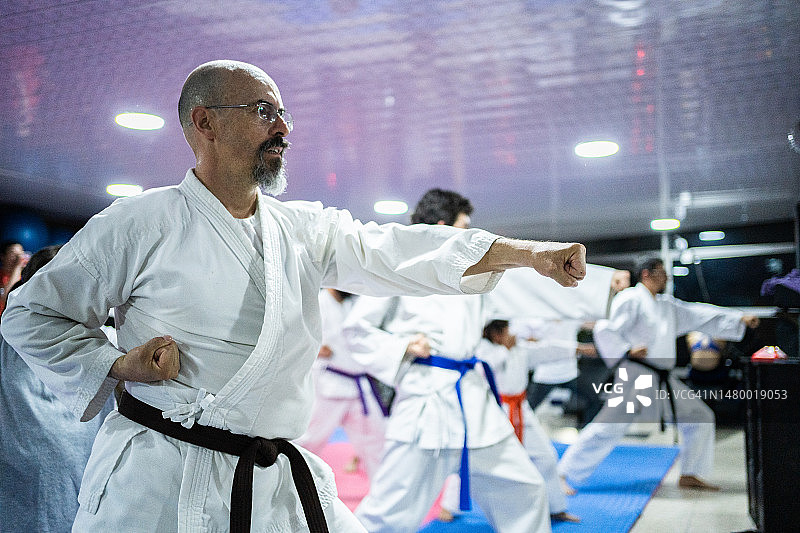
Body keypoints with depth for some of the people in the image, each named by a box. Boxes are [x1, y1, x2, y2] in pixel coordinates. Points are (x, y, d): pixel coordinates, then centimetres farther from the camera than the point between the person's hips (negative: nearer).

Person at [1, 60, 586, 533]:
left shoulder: (306, 229, 9)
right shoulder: (141, 222, -5)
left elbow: (393, 251, -2)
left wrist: (530, 252, -11)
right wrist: (117, 365, -12)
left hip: (276, 486, 5)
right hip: (158, 482, -4)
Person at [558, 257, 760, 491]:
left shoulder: (668, 304, 19)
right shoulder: (631, 299, -6)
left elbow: (701, 315, 19)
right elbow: (605, 330, -12)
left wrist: (740, 318, 14)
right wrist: (627, 351, -20)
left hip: (662, 379, 9)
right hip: (636, 375, -9)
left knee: (699, 416, 10)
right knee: (608, 427, -14)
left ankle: (690, 475, 19)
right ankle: (564, 474, -6)